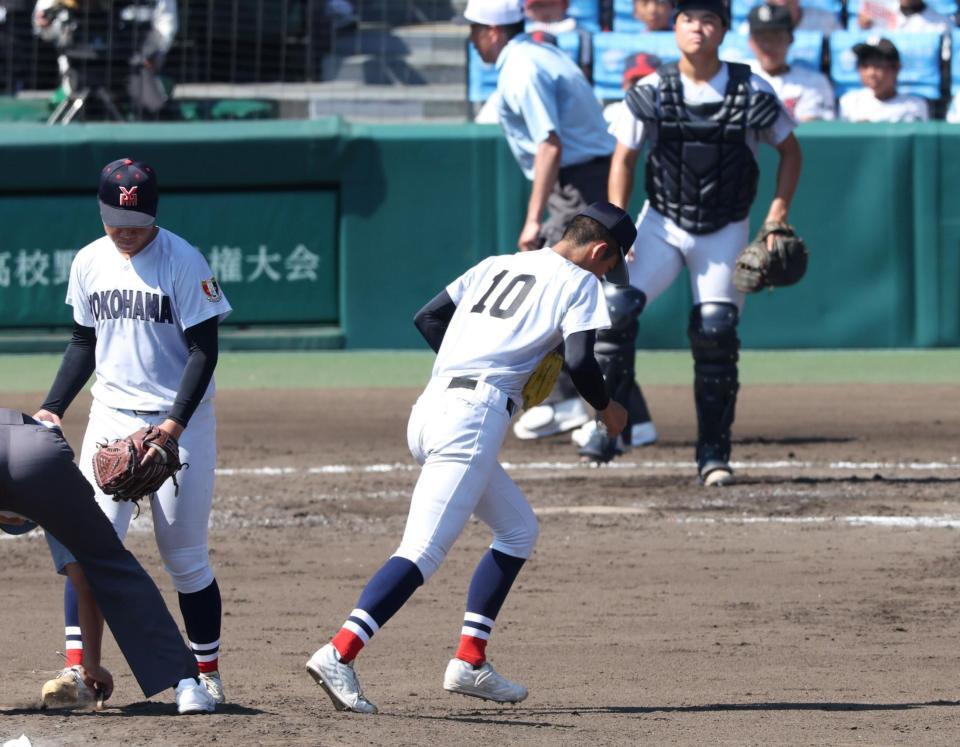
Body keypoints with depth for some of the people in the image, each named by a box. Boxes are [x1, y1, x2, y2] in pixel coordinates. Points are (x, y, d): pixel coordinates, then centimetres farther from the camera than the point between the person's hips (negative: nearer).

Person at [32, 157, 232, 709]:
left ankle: (208, 672, 14)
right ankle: (76, 668, -11)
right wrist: (53, 408, 4)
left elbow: (204, 350, -12)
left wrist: (175, 423, -22)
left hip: (181, 423, -4)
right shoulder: (89, 263, 5)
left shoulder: (183, 262, -11)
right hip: (112, 417, 4)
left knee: (185, 556, 1)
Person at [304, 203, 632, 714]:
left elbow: (427, 318, 23)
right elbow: (579, 360, -7)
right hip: (474, 417, -8)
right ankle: (339, 654, -30)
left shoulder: (497, 266, 25)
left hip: (431, 407, 9)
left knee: (518, 529, 21)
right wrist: (606, 408, 11)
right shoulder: (578, 282, 5)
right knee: (423, 550, -16)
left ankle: (470, 661, 13)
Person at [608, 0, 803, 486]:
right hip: (662, 224, 1)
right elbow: (623, 158, -1)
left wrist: (778, 211, -8)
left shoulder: (752, 92, -9)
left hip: (725, 232, -1)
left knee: (715, 337, -7)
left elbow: (790, 150, 3)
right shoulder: (651, 93, -7)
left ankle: (713, 454, 4)